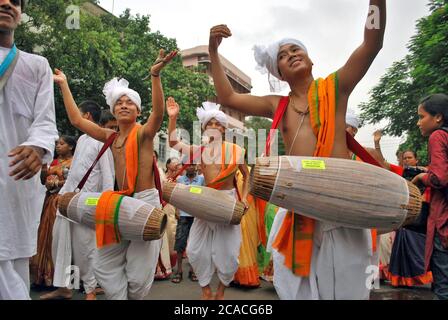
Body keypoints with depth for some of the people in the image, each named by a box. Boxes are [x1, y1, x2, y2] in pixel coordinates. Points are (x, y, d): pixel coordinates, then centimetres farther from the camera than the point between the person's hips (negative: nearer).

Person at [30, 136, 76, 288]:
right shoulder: (54, 162, 18)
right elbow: (43, 180, 14)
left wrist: (56, 183, -11)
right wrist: (43, 164, 2)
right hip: (50, 200, 7)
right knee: (47, 234, 5)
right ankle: (46, 272, 12)